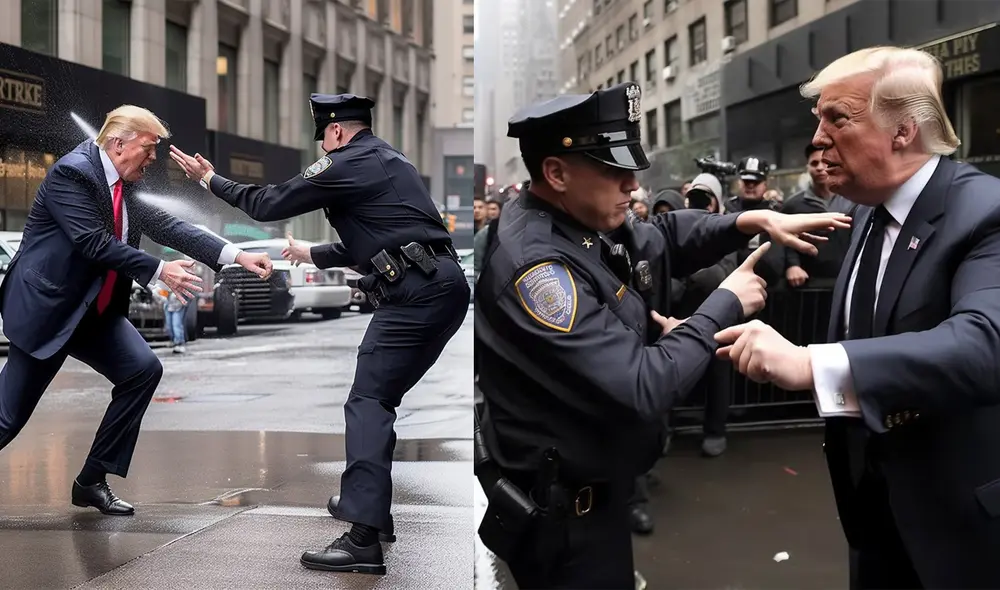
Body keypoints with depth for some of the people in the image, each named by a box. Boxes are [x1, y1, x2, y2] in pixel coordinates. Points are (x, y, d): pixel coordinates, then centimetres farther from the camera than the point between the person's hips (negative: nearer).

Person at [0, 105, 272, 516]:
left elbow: (164, 226, 1)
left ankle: (92, 481, 5)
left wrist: (236, 256, -8)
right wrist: (159, 271, -21)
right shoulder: (72, 172, -17)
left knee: (143, 370, -4)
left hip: (94, 309, 8)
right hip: (46, 307, -8)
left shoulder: (124, 185, 7)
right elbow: (95, 242, -24)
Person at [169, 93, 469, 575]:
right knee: (380, 398, 20)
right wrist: (313, 255, 48)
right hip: (445, 286, 10)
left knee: (368, 403, -11)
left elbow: (267, 205, 2)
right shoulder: (388, 161, 26)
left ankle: (363, 538, -19)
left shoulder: (348, 164, -2)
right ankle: (370, 504, 31)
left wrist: (209, 179, 16)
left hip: (414, 293, -10)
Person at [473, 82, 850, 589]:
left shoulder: (577, 225, -1)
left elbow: (663, 236, 15)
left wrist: (755, 221, -1)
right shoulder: (533, 262, -30)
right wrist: (725, 305, -19)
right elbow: (639, 391, -32)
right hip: (565, 511, -9)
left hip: (593, 487, 9)